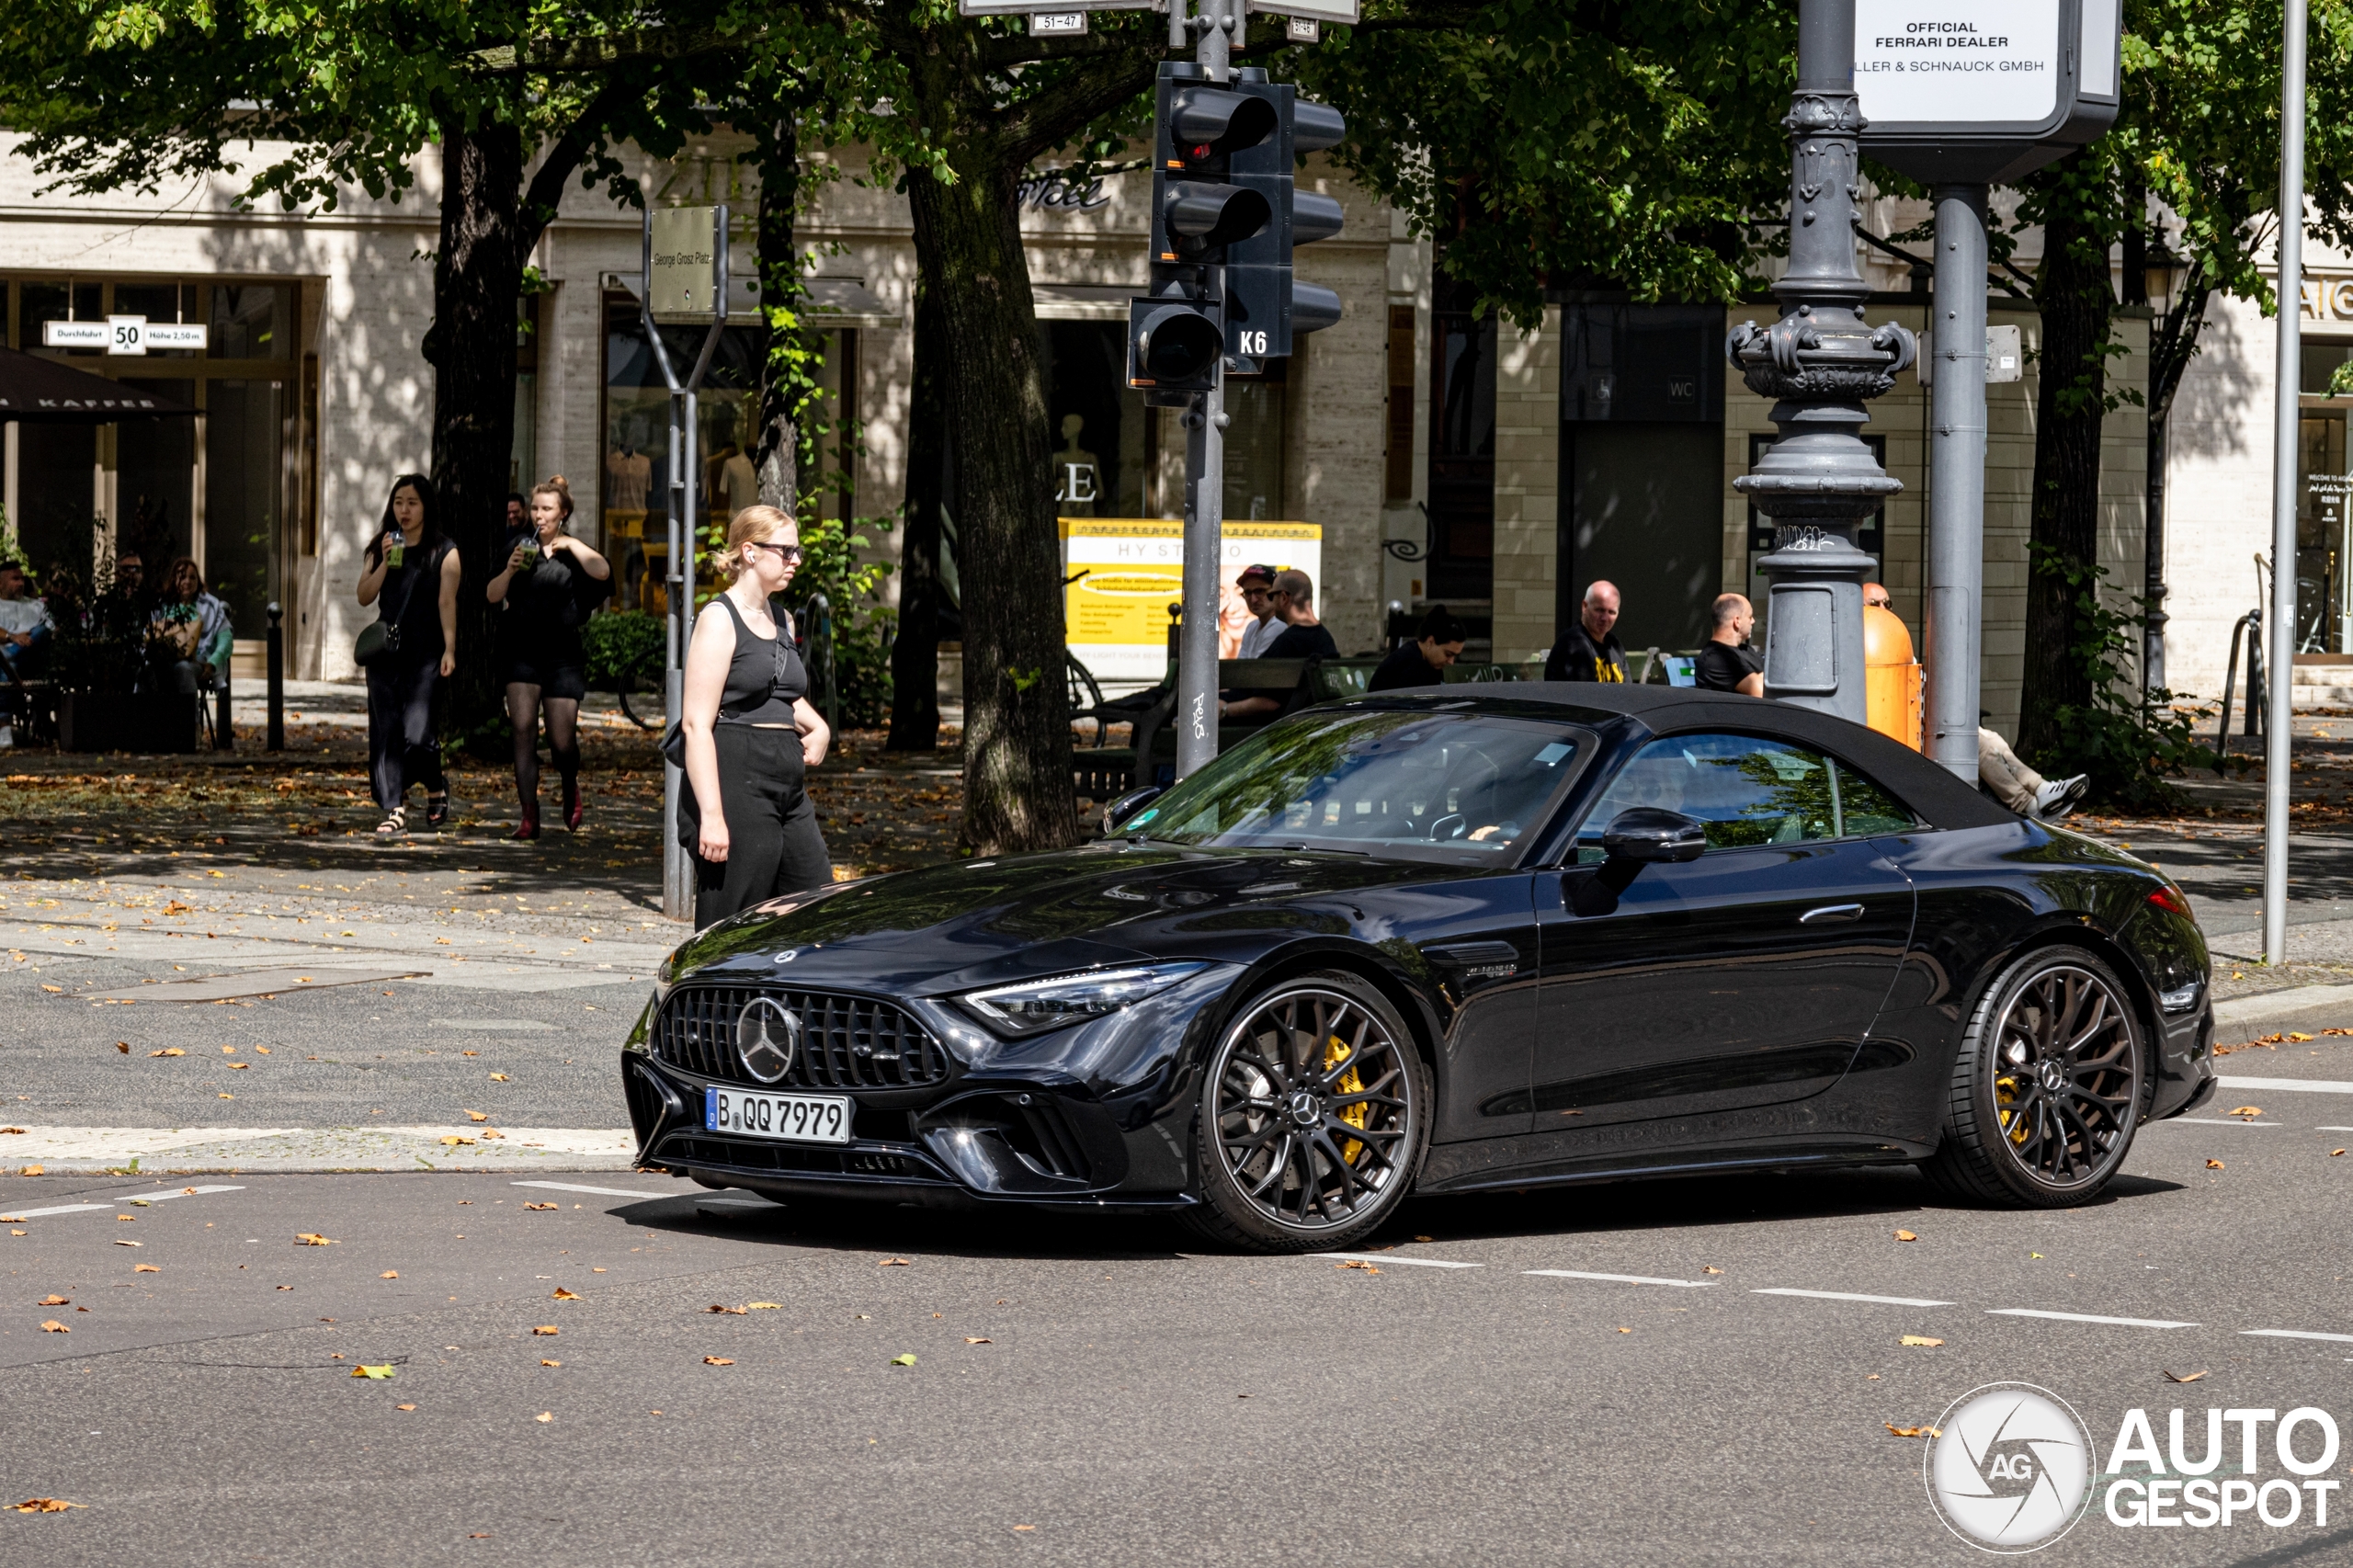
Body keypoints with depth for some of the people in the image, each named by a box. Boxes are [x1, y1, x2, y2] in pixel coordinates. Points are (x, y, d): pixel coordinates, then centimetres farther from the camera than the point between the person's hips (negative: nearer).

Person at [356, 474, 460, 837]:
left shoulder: (443, 552, 1)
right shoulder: (380, 547, 12)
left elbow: (447, 602, -6)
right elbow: (365, 596, 5)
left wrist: (449, 649, -14)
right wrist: (385, 563, -9)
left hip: (424, 653, -4)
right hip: (385, 650, 4)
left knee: (416, 732, -12)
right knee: (385, 732, -2)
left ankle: (436, 789, 16)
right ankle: (394, 810, 1)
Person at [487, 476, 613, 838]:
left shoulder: (573, 551, 4)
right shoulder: (518, 545, 6)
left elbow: (602, 573, -15)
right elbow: (492, 595, 4)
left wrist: (572, 545, -17)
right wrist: (510, 571, -13)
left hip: (562, 655, 0)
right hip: (522, 652, 1)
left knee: (562, 742, 0)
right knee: (524, 729, -11)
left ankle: (570, 785, 34)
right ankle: (529, 817, -10)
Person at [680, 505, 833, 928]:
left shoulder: (779, 622, 17)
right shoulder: (719, 619, -7)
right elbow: (696, 723, -15)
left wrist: (818, 727, 14)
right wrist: (712, 816, -22)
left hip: (789, 797, 8)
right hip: (736, 793, -8)